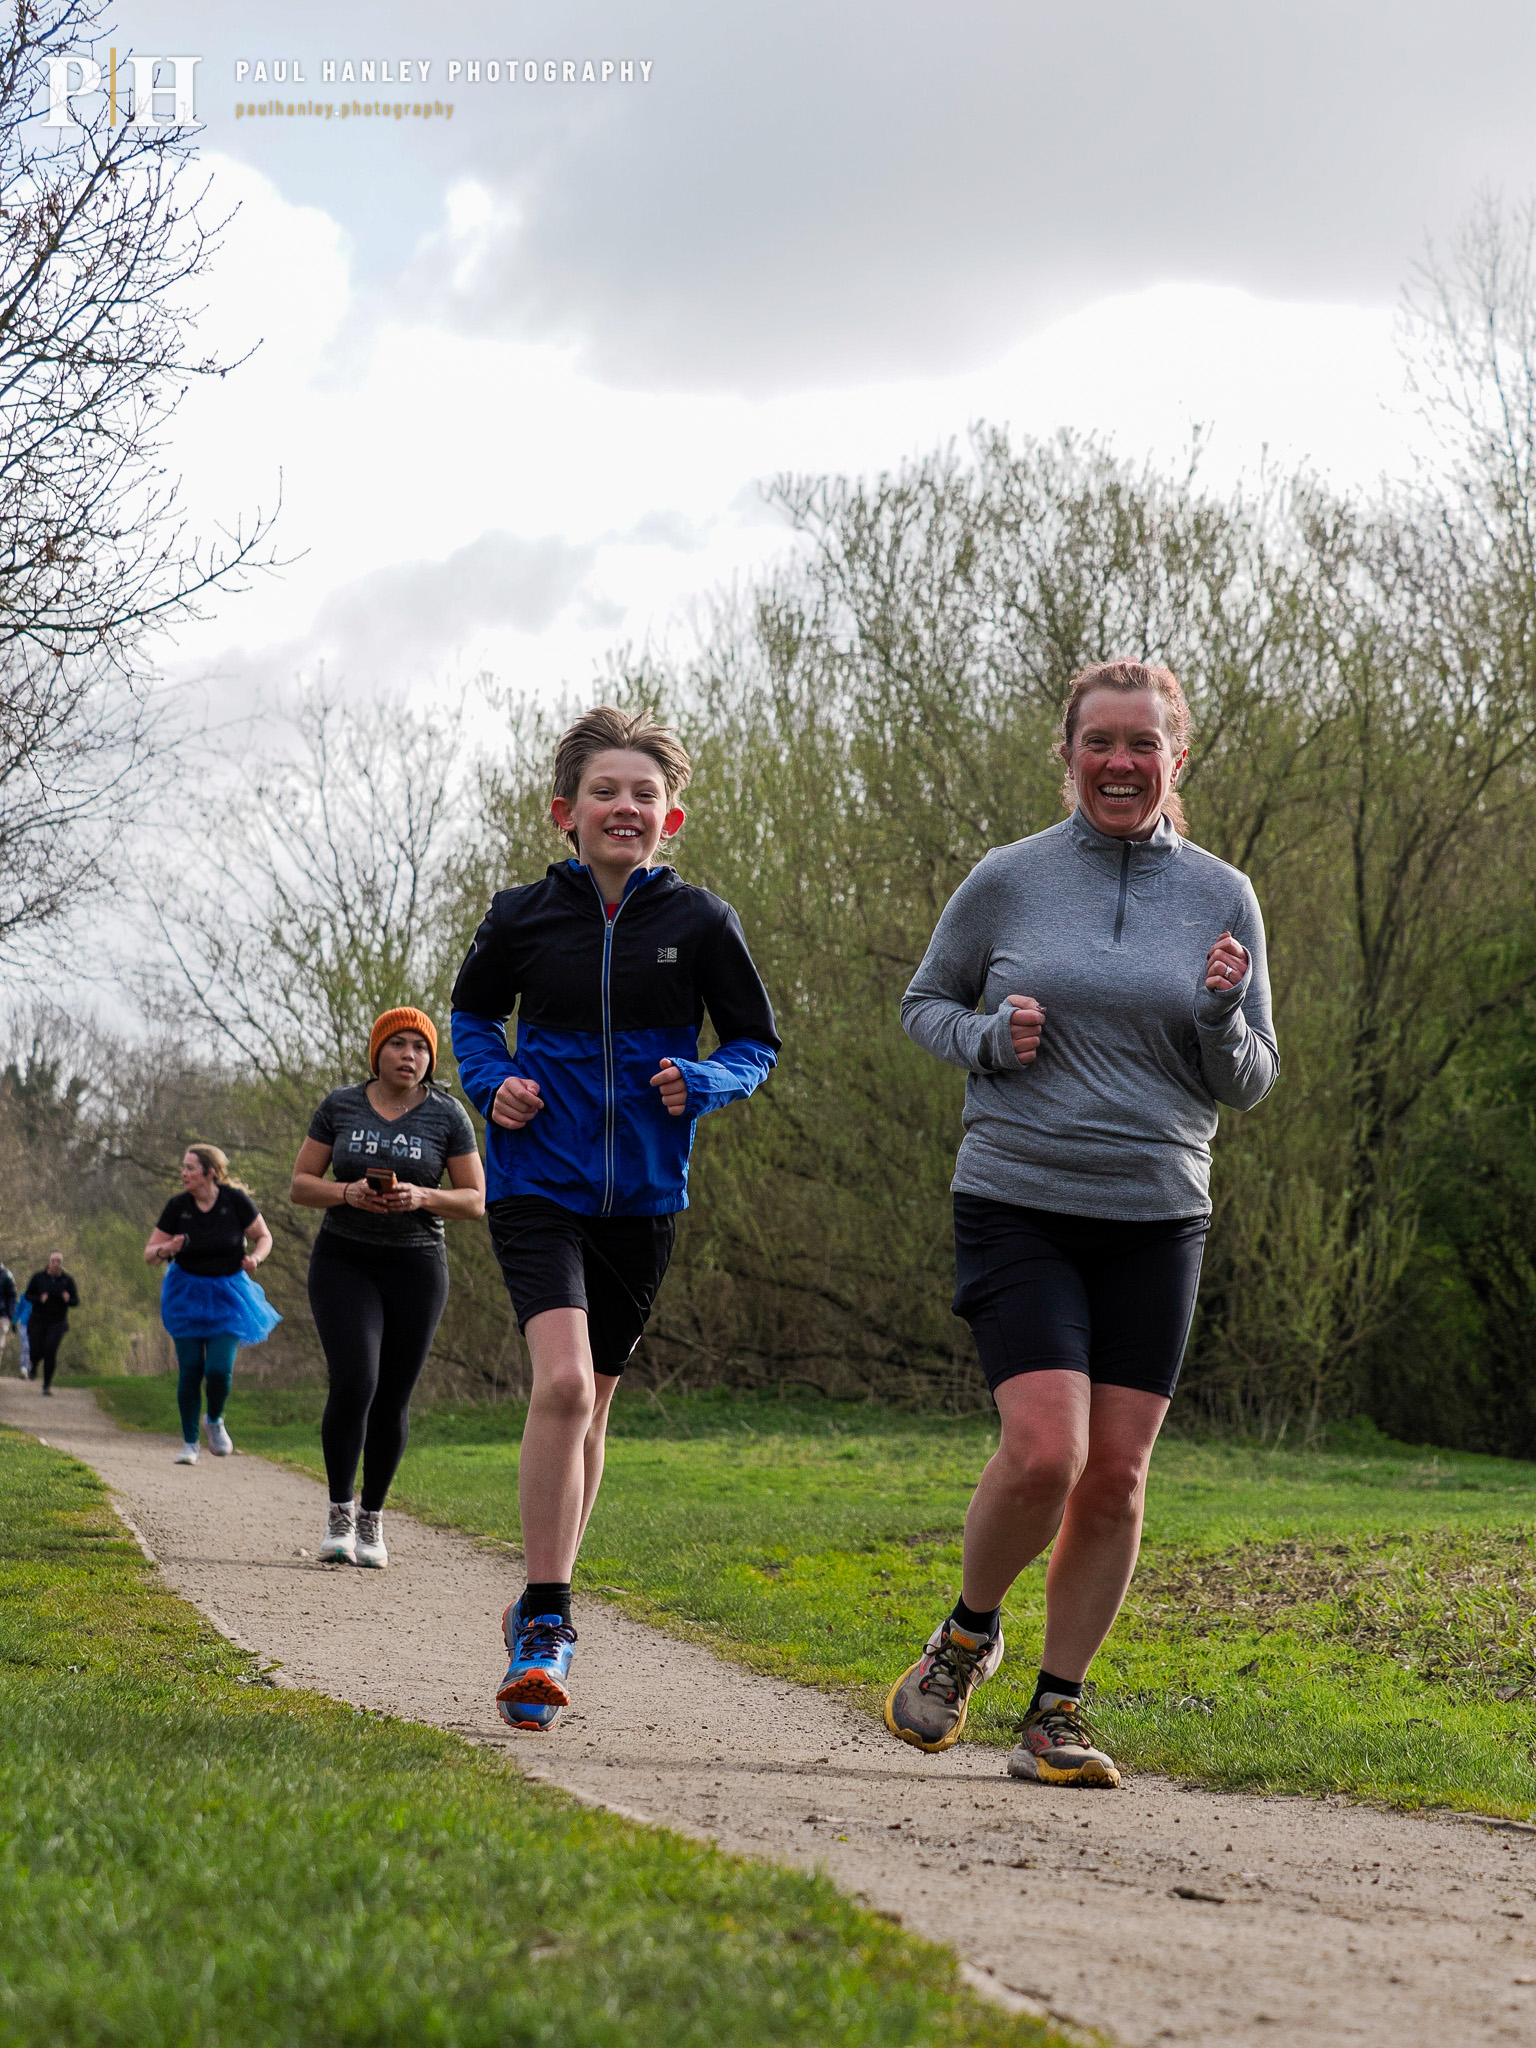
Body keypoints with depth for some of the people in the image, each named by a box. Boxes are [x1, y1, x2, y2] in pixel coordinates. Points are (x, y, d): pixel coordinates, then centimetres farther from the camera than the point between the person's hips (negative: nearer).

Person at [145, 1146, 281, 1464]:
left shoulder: (235, 1200, -11)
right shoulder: (177, 1206, -8)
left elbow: (264, 1237, 1)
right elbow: (149, 1254, -2)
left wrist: (255, 1257, -20)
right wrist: (166, 1250, -25)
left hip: (227, 1294, -1)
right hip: (187, 1293, 1)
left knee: (219, 1369, -11)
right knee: (190, 1370, -2)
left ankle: (215, 1421, 20)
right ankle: (189, 1443, 12)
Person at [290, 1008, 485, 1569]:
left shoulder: (446, 1115, 0)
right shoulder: (339, 1107, 2)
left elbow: (476, 1201, 0)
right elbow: (300, 1185, 3)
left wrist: (421, 1198, -18)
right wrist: (348, 1193, -17)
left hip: (416, 1269, 1)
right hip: (343, 1263, -1)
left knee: (392, 1400, 3)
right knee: (353, 1382, -19)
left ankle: (371, 1520, 21)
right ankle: (340, 1513, -3)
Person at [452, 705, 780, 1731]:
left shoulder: (701, 922, -2)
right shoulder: (525, 914, 0)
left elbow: (757, 1042, 8)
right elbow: (473, 1010, 17)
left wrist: (701, 1084, -13)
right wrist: (494, 1082, -3)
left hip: (642, 1193, 2)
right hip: (538, 1180, -2)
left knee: (593, 1398, 12)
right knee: (563, 1379, -21)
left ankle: (544, 1611, 30)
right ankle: (546, 1618, -13)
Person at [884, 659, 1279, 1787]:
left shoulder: (1222, 898, 4)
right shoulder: (1009, 879, 0)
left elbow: (1250, 1082, 9)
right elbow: (924, 1002, 13)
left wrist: (1221, 1017, -13)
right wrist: (988, 1040, -8)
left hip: (1157, 1223, 2)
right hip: (1018, 1208, -2)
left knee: (1117, 1475, 0)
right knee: (1044, 1452, -16)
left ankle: (1057, 1712, 15)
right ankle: (969, 1632, 13)